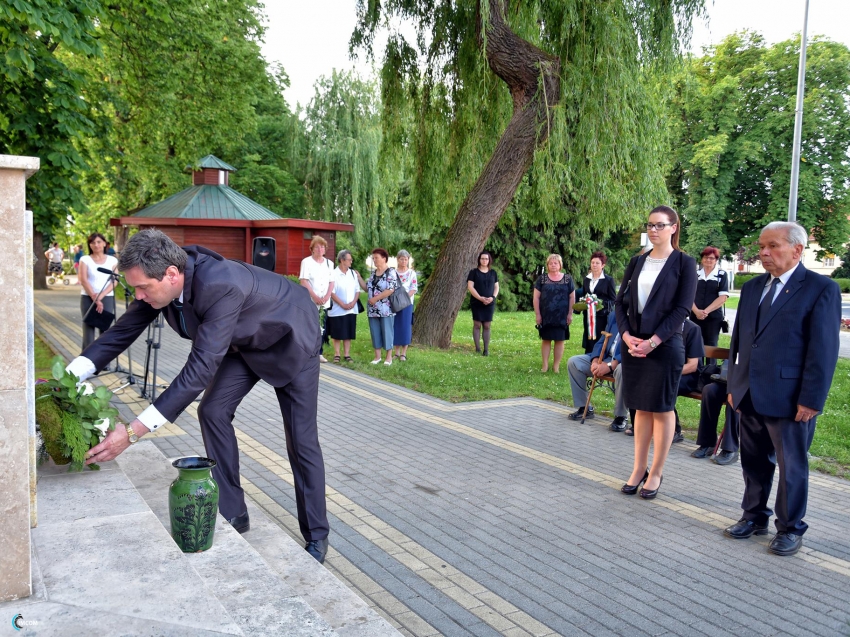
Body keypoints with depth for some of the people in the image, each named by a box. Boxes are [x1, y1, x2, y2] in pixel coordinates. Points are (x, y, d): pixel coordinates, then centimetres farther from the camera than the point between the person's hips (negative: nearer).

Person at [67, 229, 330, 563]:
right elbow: (123, 331, -9)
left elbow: (201, 368, -45)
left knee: (301, 438, -3)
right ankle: (232, 513, 12)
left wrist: (132, 432, -46)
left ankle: (316, 536, 12)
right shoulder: (161, 280, -19)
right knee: (213, 411, -3)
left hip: (290, 339, -7)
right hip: (247, 342, 7)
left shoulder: (221, 285, -42)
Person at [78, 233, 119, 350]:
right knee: (88, 331, -4)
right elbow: (83, 280, -5)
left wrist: (100, 296, -14)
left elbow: (114, 281, -1)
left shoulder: (112, 260, 7)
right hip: (88, 298, -1)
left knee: (105, 330, 0)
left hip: (107, 298, 1)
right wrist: (94, 298, -15)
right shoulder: (85, 260, 4)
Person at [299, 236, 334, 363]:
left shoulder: (329, 263, 13)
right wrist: (315, 297, -14)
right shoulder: (306, 262, -1)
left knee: (322, 329, 4)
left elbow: (331, 282, 10)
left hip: (325, 303, 4)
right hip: (310, 302, -4)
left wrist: (326, 297, -5)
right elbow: (304, 281, -7)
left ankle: (319, 353, 11)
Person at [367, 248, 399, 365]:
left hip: (386, 309, -7)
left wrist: (376, 298, -16)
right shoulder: (373, 273, 13)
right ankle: (377, 356, 17)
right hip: (373, 309, 7)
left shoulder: (391, 272, -8)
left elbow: (391, 290, -18)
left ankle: (389, 357, 8)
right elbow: (368, 288, 17)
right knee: (375, 332, 9)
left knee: (387, 332, 0)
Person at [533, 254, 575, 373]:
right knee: (546, 339, 4)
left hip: (561, 316, 0)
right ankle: (545, 365, 12)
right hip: (546, 316, 0)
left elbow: (572, 297, 5)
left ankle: (556, 365, 12)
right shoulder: (542, 278, 3)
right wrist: (537, 314, -4)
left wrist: (570, 314, -1)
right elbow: (536, 297, 2)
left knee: (559, 340, 4)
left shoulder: (567, 279, 5)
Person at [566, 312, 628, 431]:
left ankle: (621, 416, -20)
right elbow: (602, 342, 12)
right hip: (606, 358, 7)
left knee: (621, 369, -40)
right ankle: (584, 408, 4)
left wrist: (610, 365, -31)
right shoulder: (614, 316, 10)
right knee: (573, 362, -5)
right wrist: (595, 361, -7)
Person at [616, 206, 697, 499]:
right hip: (633, 344, 4)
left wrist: (653, 341, -17)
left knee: (662, 408, 4)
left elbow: (682, 308, -9)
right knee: (641, 408, 11)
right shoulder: (637, 262, 10)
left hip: (665, 346, -4)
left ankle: (656, 473, 15)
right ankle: (639, 469, 20)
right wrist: (626, 336, -8)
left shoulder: (684, 263, -3)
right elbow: (621, 301, 8)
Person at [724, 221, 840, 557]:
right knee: (754, 462, 16)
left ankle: (790, 529, 23)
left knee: (791, 465, 8)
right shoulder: (752, 287, 11)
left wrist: (811, 400, -15)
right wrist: (733, 384, 11)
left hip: (788, 399, -6)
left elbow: (824, 350, -12)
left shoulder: (822, 289, -8)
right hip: (750, 396, 6)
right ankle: (754, 517, 32)